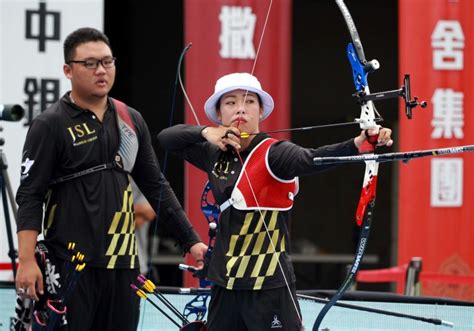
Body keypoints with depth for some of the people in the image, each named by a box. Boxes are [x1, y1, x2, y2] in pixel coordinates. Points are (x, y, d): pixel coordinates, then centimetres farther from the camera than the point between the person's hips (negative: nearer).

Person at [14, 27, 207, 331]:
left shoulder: (132, 121, 11)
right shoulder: (51, 125, -4)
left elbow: (157, 188, 17)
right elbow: (30, 196, -7)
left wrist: (190, 241, 12)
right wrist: (27, 260, -16)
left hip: (122, 262, 5)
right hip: (69, 266, -5)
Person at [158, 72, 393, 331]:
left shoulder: (273, 154, -12)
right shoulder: (216, 155, 8)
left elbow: (310, 159, -31)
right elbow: (166, 137, 16)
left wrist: (358, 144, -51)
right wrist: (205, 132, -4)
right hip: (226, 284, 7)